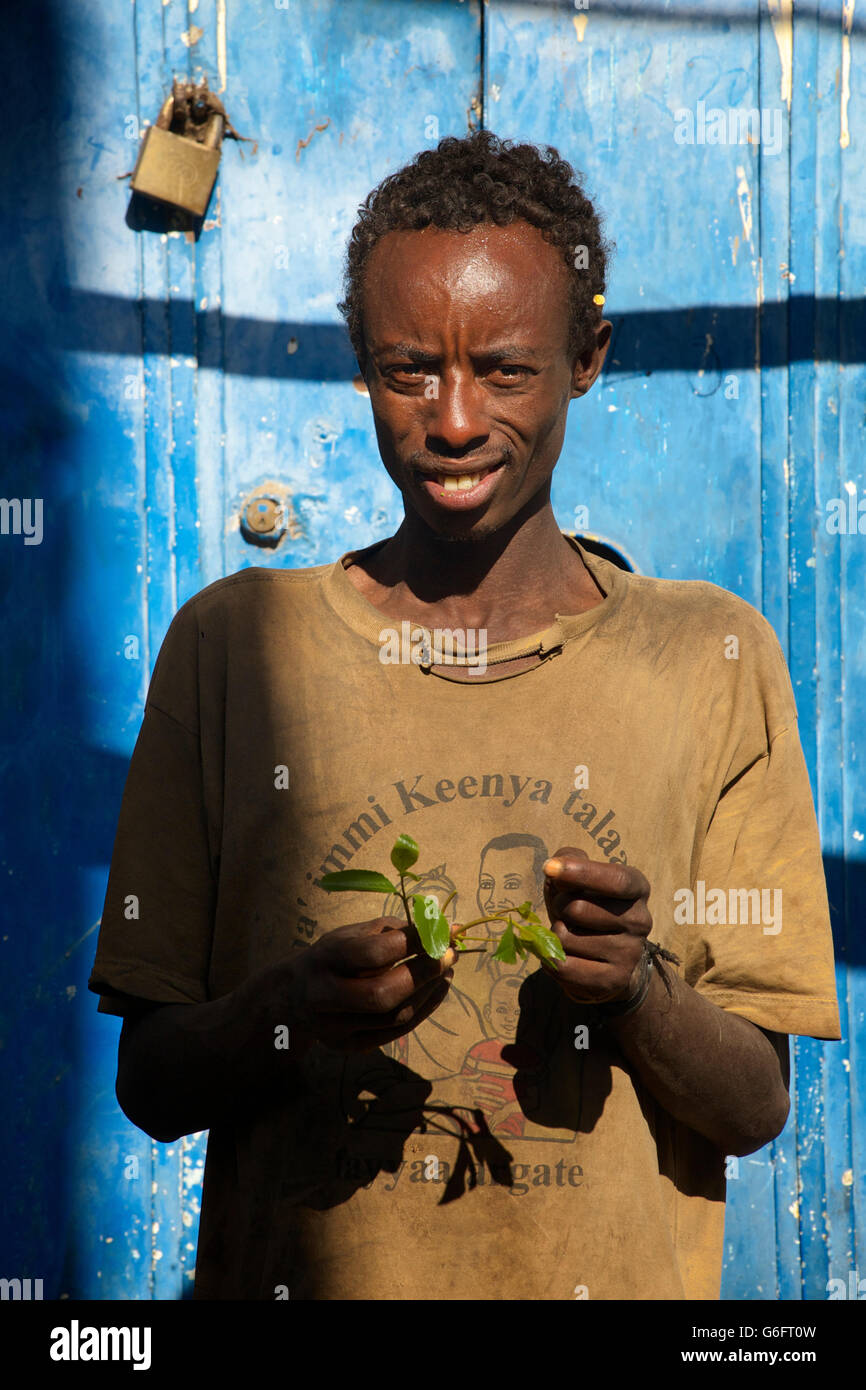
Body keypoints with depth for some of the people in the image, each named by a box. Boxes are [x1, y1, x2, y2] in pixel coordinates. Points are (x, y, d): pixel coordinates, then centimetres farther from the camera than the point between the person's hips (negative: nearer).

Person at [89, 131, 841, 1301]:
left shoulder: (714, 660, 2)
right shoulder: (230, 644, 2)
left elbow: (755, 1110, 2)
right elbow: (149, 1083, 3)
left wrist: (633, 986, -16)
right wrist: (289, 1012, -16)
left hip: (620, 1273, 0)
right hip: (294, 1269, 1)